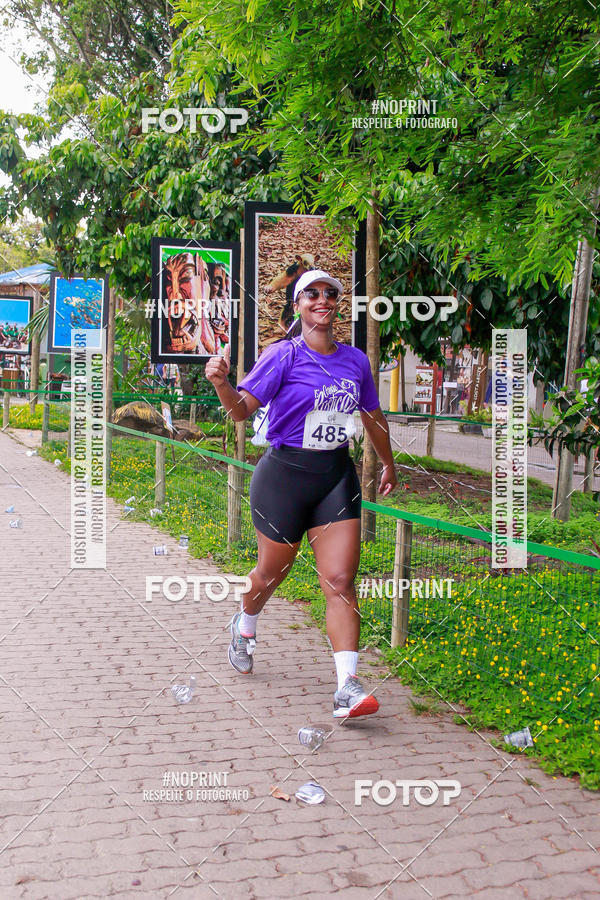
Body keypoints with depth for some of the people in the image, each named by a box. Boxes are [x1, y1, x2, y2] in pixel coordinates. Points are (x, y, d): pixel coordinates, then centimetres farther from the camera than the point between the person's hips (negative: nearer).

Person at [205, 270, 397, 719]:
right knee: (273, 571, 14)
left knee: (341, 581, -5)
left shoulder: (356, 360, 6)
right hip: (285, 474, -3)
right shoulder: (284, 355, -9)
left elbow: (373, 415, 21)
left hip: (337, 476, 3)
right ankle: (245, 628, 47)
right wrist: (221, 382, -39)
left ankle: (348, 688, -5)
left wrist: (388, 464, 31)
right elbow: (243, 409, -19)